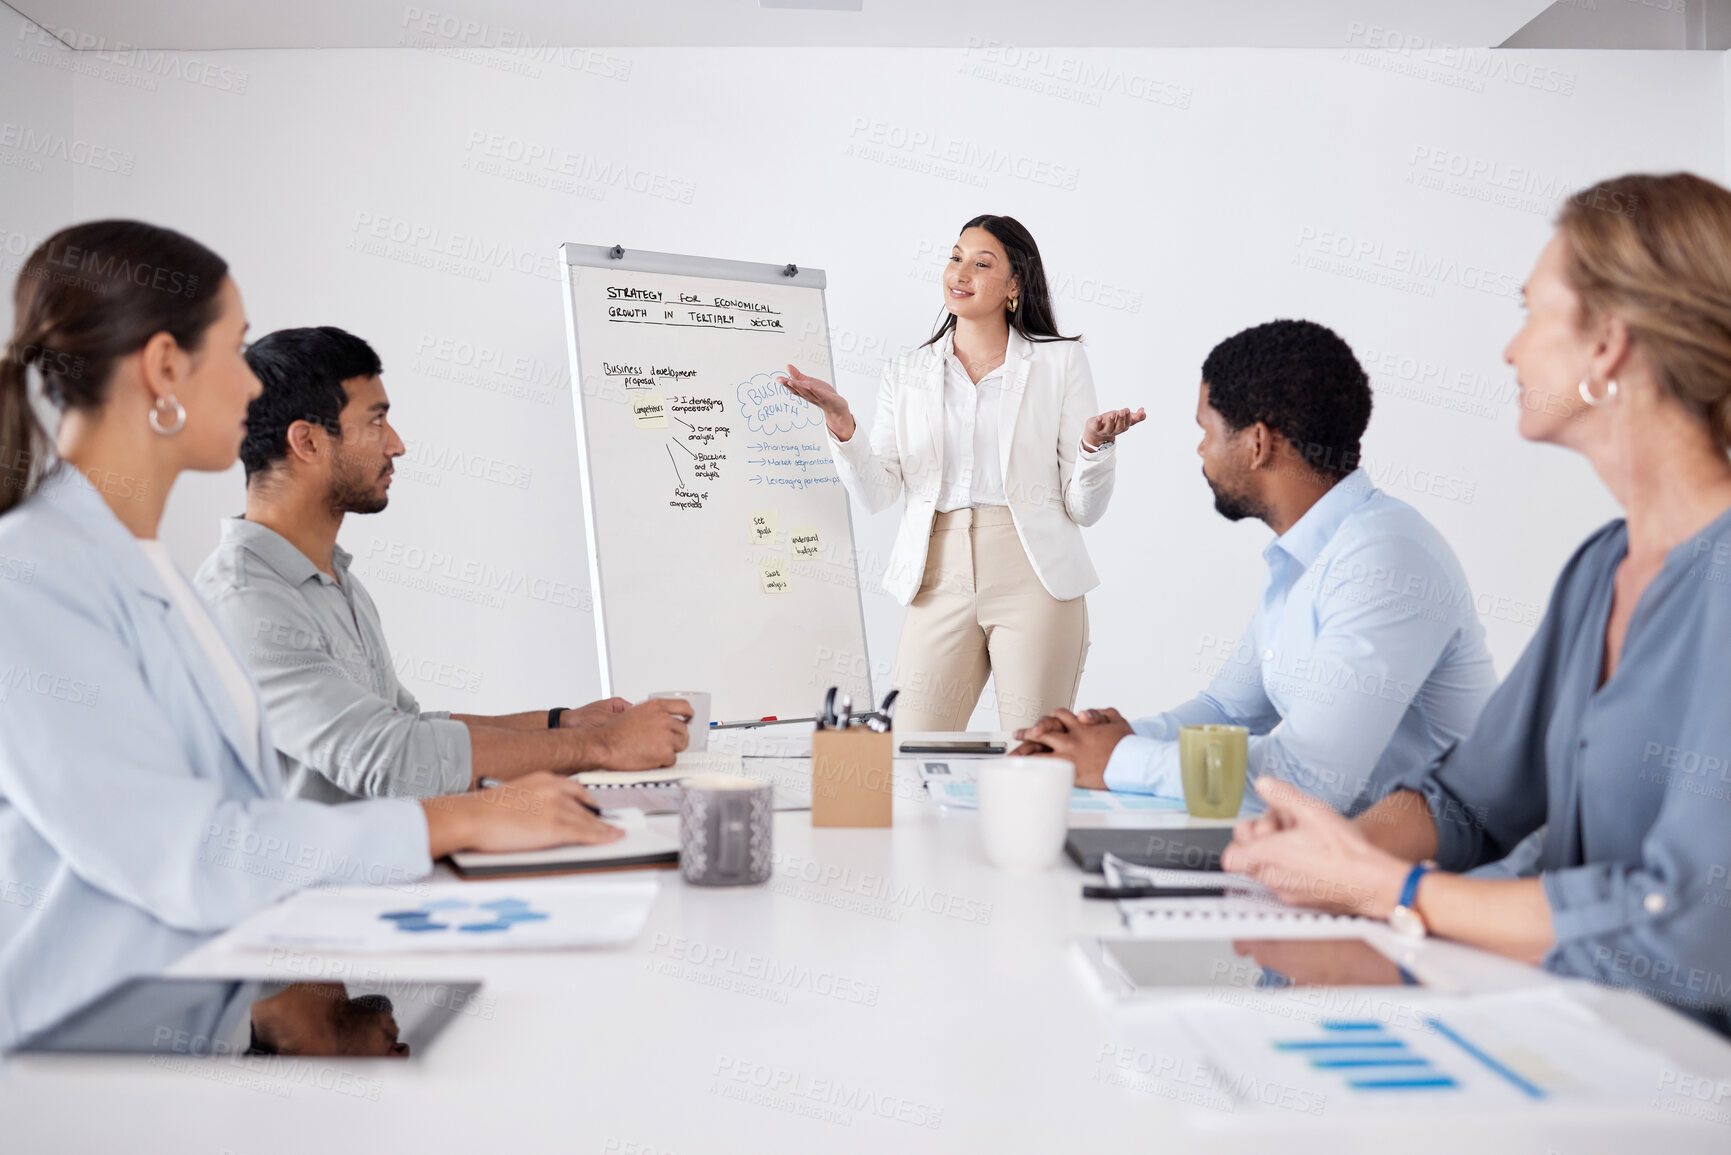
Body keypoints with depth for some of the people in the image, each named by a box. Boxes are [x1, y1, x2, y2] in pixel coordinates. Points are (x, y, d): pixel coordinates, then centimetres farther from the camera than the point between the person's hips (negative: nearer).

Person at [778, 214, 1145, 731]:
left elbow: (1084, 509, 4)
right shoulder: (906, 375, 14)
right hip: (940, 581, 2)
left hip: (1033, 578, -2)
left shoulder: (1060, 362, 7)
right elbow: (877, 493, 2)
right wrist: (841, 425, -13)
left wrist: (1094, 444, -15)